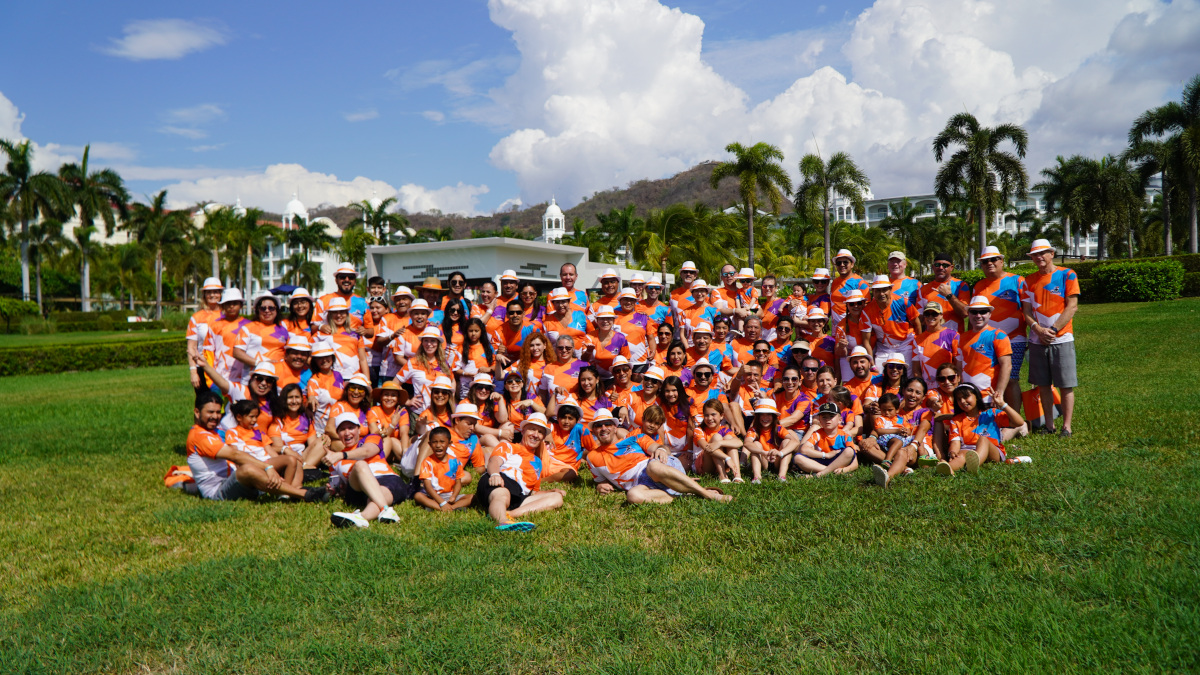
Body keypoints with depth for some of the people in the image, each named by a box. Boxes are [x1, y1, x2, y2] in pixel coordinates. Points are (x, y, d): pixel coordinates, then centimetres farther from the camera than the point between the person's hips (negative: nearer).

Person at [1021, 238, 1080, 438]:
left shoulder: (1067, 275, 1)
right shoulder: (1029, 281, 11)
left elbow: (1072, 307, -6)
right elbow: (1026, 311, 7)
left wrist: (1053, 330, -13)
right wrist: (1038, 329, -10)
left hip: (1062, 339, -4)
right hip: (1037, 340, 4)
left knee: (1065, 385, -3)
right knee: (1043, 385, 6)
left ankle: (1066, 427, 3)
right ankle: (1049, 425, 14)